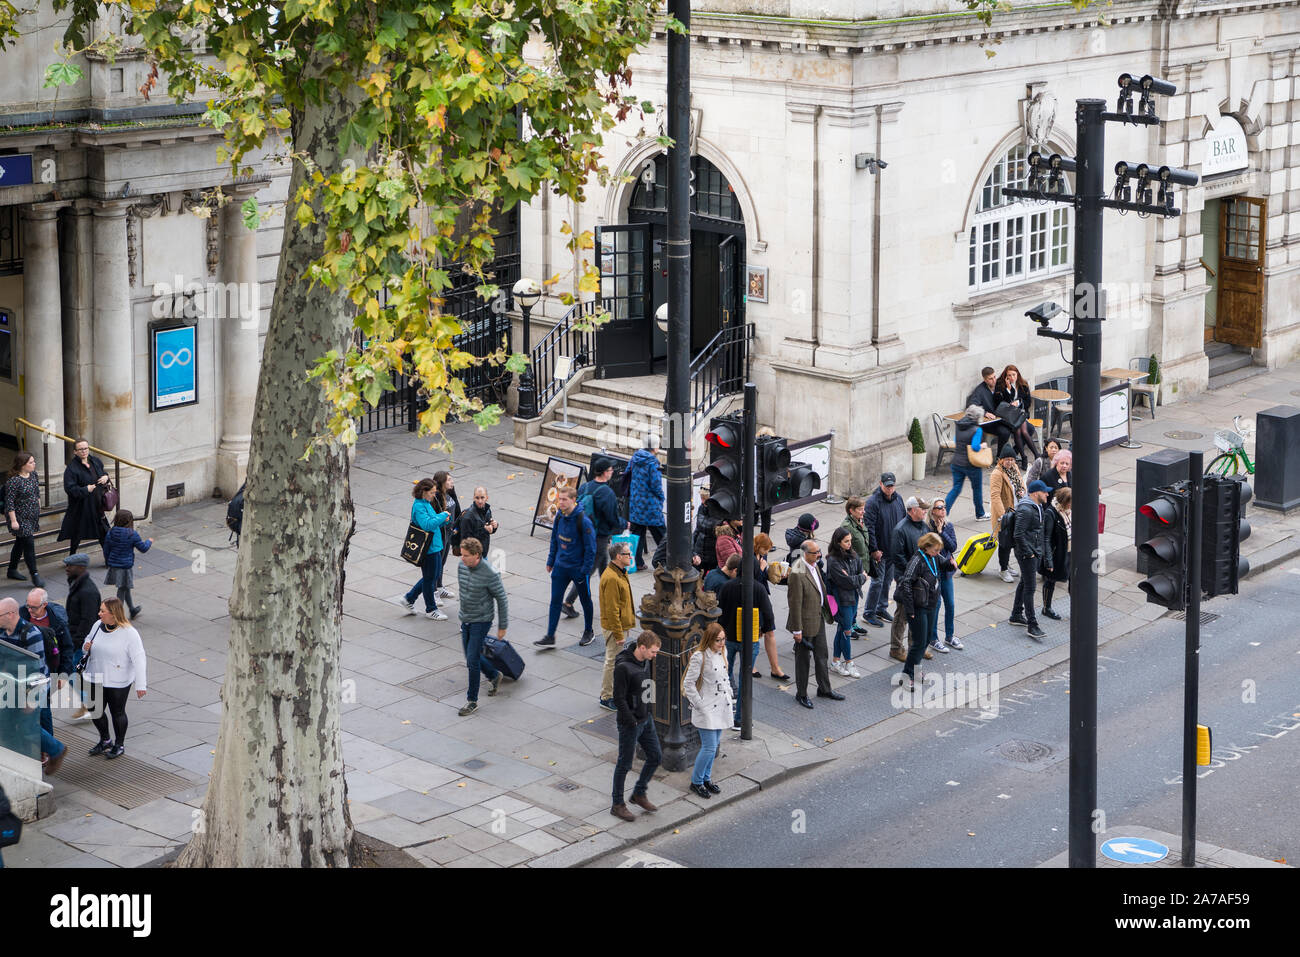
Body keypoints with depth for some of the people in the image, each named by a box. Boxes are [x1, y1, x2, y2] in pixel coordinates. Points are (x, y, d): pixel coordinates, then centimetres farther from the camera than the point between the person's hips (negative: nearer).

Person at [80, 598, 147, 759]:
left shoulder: (129, 633, -19)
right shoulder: (98, 625, -1)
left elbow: (139, 659, -19)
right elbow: (89, 640, 18)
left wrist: (140, 685, -23)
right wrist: (86, 647, -9)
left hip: (118, 682, -6)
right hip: (96, 679, 6)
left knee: (117, 713, 9)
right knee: (95, 712, 13)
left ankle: (119, 745, 29)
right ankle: (105, 741, 37)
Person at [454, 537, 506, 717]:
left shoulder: (490, 574, -23)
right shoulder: (462, 567, -4)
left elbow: (501, 599, -13)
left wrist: (502, 627, -7)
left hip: (481, 621, -7)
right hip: (465, 621, 7)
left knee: (472, 660, -7)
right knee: (472, 657, 16)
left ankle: (472, 701, 5)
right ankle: (494, 676, 44)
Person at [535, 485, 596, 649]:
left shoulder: (583, 521, -21)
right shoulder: (559, 516, -2)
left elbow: (590, 548, -17)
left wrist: (585, 570, -17)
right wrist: (550, 561, 12)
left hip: (578, 568, -5)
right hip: (560, 566, 5)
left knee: (585, 601, 13)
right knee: (555, 600, 3)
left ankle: (588, 632, 32)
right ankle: (550, 637, 7)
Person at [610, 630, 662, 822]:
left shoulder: (645, 662, 2)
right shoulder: (623, 667, -24)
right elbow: (619, 698, -22)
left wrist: (649, 713, 10)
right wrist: (632, 722, -19)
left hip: (646, 719, 8)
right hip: (630, 723, -8)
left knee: (655, 756, 14)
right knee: (625, 764, 4)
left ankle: (639, 793, 33)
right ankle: (617, 805, 18)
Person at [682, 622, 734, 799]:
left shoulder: (720, 654, 7)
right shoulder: (699, 657, -17)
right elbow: (688, 683, -15)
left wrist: (731, 697, 13)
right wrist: (699, 705, -15)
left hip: (721, 708, 7)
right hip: (707, 710, -7)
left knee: (714, 746, 13)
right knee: (709, 748, -7)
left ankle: (706, 779, 27)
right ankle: (696, 782, 8)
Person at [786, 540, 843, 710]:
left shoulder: (815, 566, 1)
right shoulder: (797, 574, -27)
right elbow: (795, 603, -23)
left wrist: (826, 612, 18)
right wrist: (797, 630, -19)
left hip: (819, 619, 8)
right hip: (805, 622, -8)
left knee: (821, 655, 20)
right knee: (803, 659, 8)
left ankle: (824, 689, 36)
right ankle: (801, 694, 24)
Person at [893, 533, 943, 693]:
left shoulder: (933, 558, 5)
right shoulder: (917, 560, -21)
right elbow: (906, 583, -27)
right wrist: (910, 610, -26)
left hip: (931, 606, 9)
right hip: (919, 608, -9)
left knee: (926, 640, 17)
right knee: (919, 642, -5)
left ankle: (913, 669, 32)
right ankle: (907, 675, 6)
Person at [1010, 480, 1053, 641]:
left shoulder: (1038, 507, 11)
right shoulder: (1025, 510, -22)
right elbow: (1019, 535, -26)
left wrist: (1046, 557, 19)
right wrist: (1029, 553, -19)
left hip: (1036, 553, 10)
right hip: (1027, 555, -10)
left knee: (1024, 584, 20)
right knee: (1029, 588, -8)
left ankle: (1016, 616, 33)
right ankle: (1032, 626, -7)